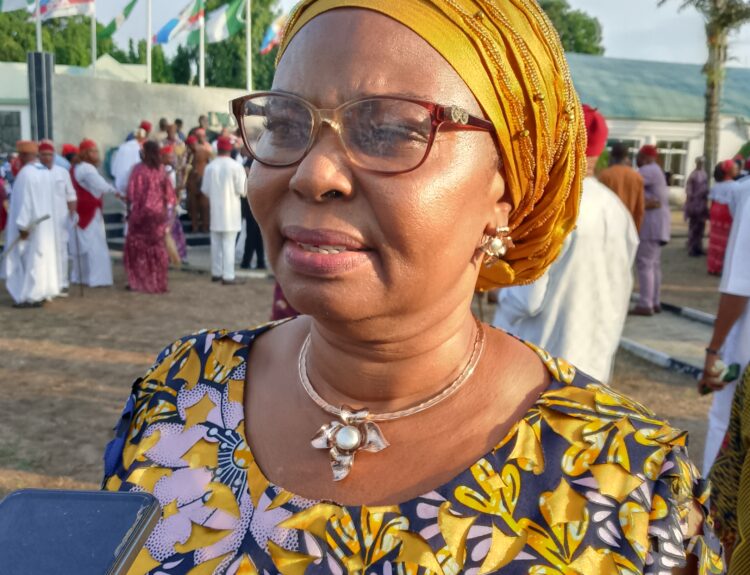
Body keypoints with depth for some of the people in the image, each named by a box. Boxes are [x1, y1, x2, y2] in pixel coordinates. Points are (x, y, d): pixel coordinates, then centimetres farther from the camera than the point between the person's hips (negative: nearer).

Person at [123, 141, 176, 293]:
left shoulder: (139, 169, -9)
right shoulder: (162, 170, 1)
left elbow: (132, 192, -10)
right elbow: (169, 193, 4)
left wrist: (130, 209, 1)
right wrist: (167, 211, 11)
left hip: (141, 211, -3)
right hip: (159, 213, 3)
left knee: (137, 246, 7)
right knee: (158, 248, 9)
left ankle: (138, 281, 4)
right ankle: (157, 281, 12)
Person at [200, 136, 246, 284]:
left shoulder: (210, 167, -2)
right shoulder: (236, 166, -11)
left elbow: (205, 189, 3)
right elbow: (242, 190, -11)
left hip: (215, 210, 3)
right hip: (231, 211, -3)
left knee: (216, 243, 14)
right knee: (228, 243, -1)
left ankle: (216, 273, 22)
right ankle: (228, 276, -3)